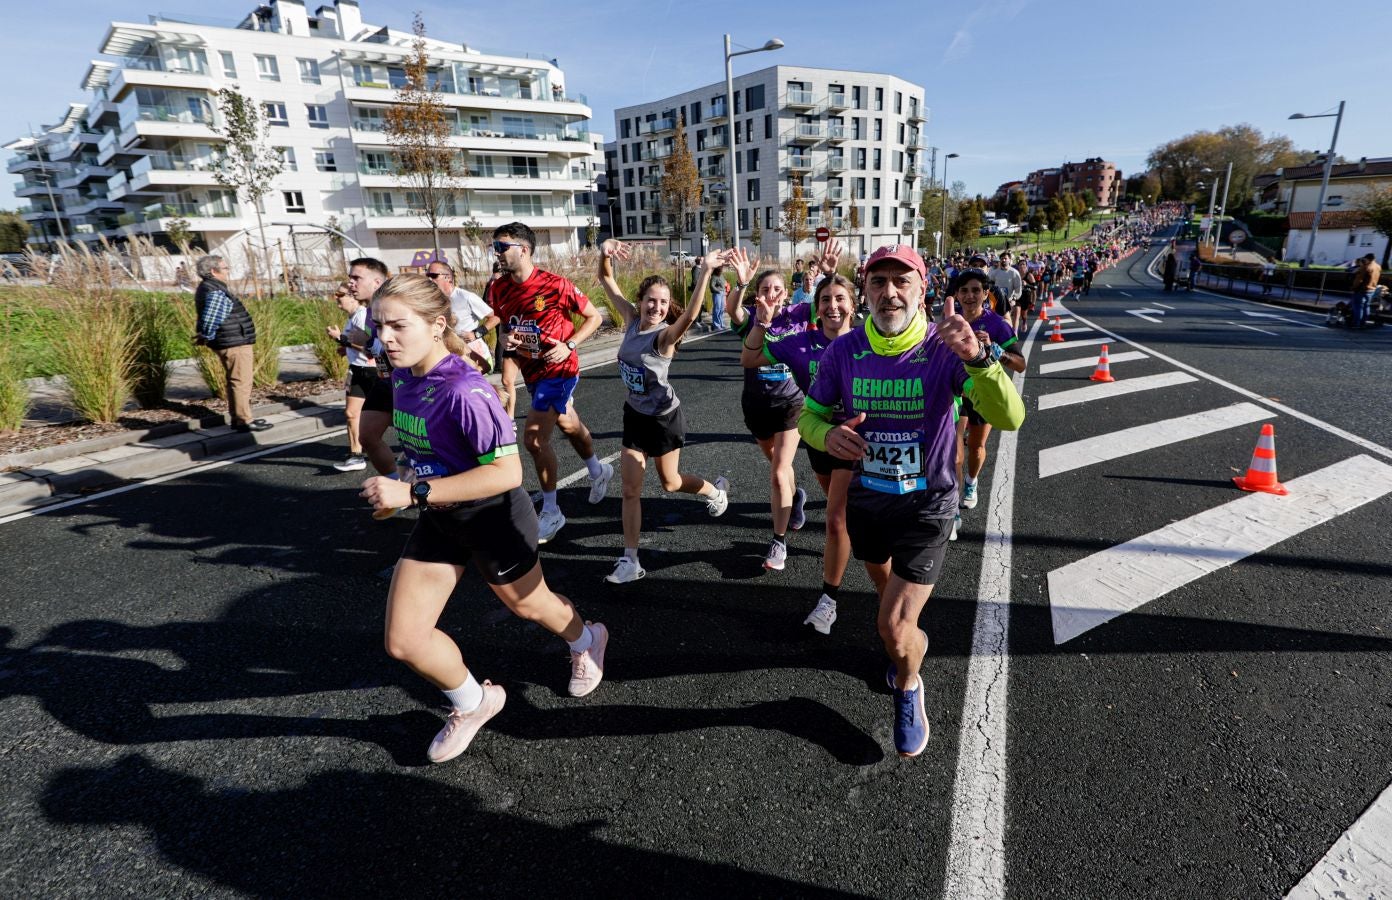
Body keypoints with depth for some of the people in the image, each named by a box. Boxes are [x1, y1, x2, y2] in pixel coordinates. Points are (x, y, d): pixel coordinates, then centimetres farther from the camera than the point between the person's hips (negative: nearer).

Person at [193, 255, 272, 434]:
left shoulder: (209, 288, 15)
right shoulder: (215, 293, -19)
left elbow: (209, 318, 20)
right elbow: (209, 320, -25)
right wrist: (207, 337, -9)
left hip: (230, 343, 11)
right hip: (235, 344, -11)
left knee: (235, 382, 17)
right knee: (241, 382, -6)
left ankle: (237, 418, 24)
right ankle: (244, 420, -2)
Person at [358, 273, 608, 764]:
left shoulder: (464, 390, -30)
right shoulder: (401, 377, -4)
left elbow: (507, 471, -33)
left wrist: (414, 492, -34)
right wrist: (397, 485, 5)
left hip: (494, 519, -7)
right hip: (438, 520, 7)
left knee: (527, 605, 21)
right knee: (402, 641, 4)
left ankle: (586, 640, 55)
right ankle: (473, 703, 32)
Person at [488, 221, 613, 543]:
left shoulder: (555, 285, -18)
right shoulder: (499, 289, -1)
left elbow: (594, 317, -8)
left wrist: (569, 345, -20)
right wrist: (506, 339, -8)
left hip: (558, 369, -7)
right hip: (531, 371, 7)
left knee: (534, 439, -12)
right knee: (568, 425, 24)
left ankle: (551, 513, 3)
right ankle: (598, 471, 50)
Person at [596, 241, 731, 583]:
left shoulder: (665, 335, -22)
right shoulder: (632, 320, -6)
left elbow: (690, 315, -45)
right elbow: (607, 281, -6)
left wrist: (706, 271, -53)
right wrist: (605, 255, -26)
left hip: (664, 417, -5)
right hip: (635, 414, 5)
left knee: (670, 482, 16)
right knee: (631, 488, 3)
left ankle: (716, 490, 47)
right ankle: (630, 561, 10)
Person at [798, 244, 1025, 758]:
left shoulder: (944, 349, -20)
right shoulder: (844, 351, -11)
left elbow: (1009, 418, -30)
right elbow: (808, 414, -1)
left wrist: (976, 357, -48)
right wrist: (827, 434, -25)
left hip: (925, 503, -3)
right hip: (865, 498, 4)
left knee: (895, 628, -7)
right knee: (886, 588, 28)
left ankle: (908, 690, 29)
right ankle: (908, 647, 63)